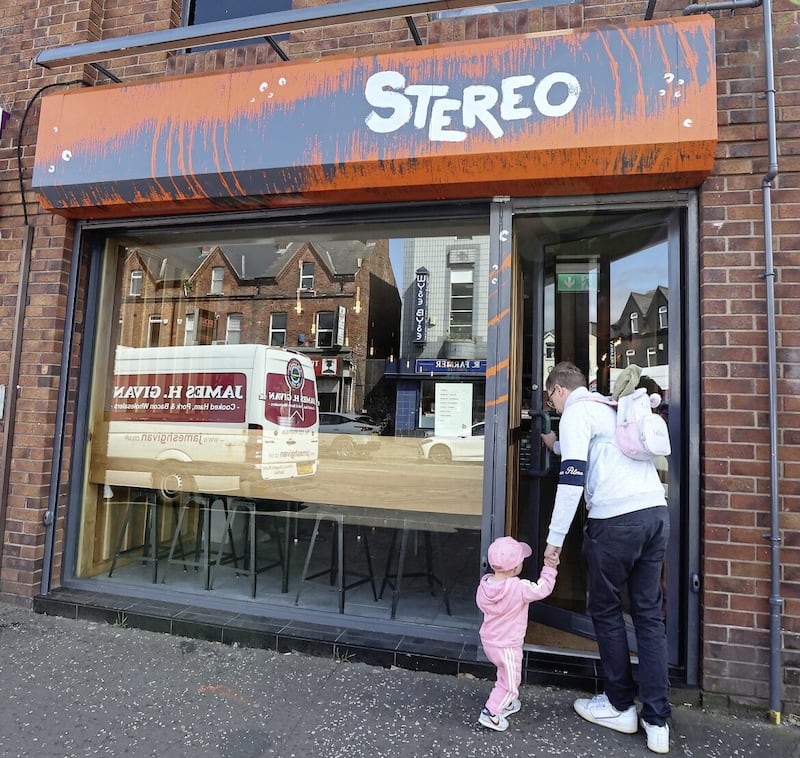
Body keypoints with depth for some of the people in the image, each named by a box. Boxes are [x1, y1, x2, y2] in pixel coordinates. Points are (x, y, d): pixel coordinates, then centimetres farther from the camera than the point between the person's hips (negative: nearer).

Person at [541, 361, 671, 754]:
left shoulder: (576, 412, -2)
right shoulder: (612, 408, 22)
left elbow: (573, 477, -12)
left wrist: (555, 537, -9)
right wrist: (558, 446, 45)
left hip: (616, 518, -8)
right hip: (656, 511, 8)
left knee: (605, 610, 10)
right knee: (649, 614, 11)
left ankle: (620, 706, 23)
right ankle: (657, 721, 15)